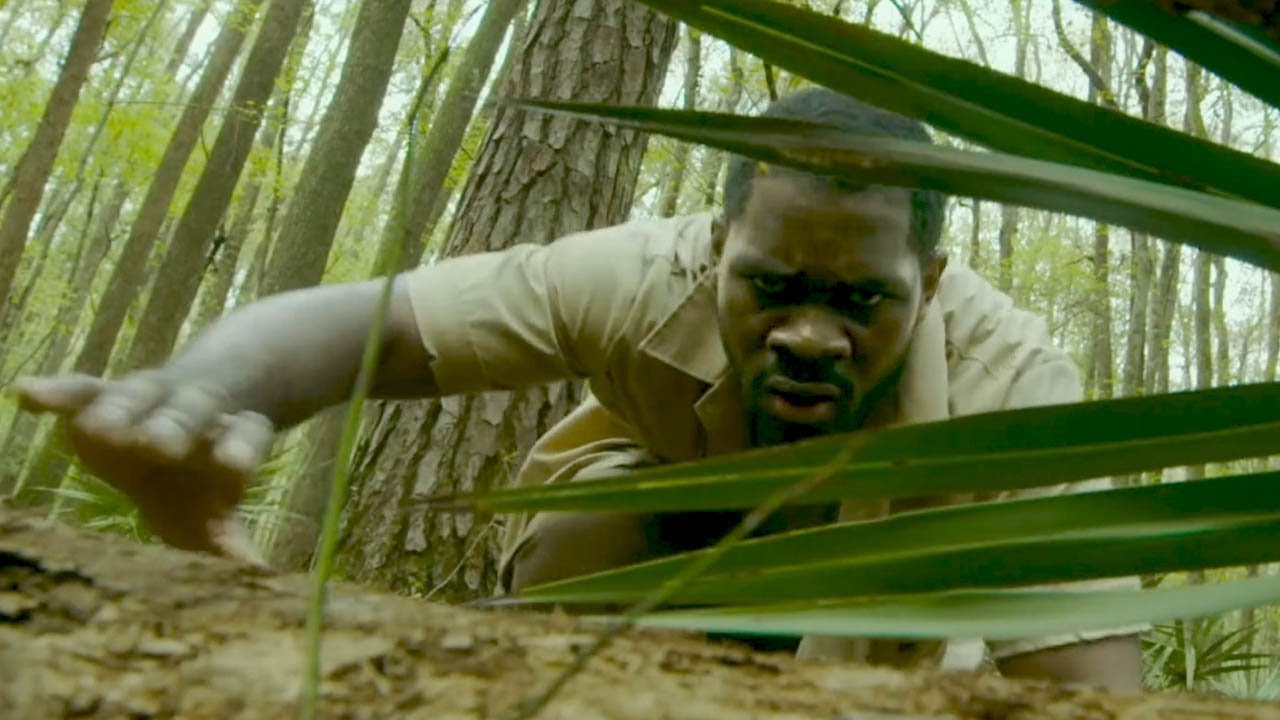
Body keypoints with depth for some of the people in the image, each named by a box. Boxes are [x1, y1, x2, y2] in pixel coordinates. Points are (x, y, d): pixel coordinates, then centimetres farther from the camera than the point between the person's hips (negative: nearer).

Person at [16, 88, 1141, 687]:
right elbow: (352, 320, -41)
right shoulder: (645, 283, -36)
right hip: (664, 527, 0)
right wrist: (213, 387, -64)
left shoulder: (1011, 386, -37)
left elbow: (1087, 668, -44)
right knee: (596, 502, -31)